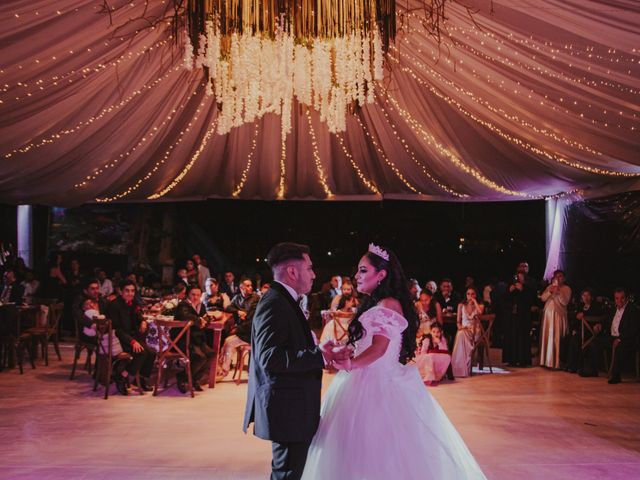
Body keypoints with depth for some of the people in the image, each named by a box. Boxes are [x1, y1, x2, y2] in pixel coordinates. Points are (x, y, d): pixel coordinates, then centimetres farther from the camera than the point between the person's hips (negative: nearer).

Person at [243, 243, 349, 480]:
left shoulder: (284, 301, 15)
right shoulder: (273, 304, -17)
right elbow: (270, 357, -27)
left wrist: (325, 353, 5)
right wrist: (319, 356, -24)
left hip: (293, 411, 11)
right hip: (287, 411, -11)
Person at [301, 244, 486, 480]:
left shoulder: (390, 305, -12)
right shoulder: (373, 306, 17)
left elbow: (379, 347, -25)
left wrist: (351, 364, -36)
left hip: (379, 384, -9)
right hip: (364, 382, 9)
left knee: (380, 448, -4)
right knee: (360, 449, 11)